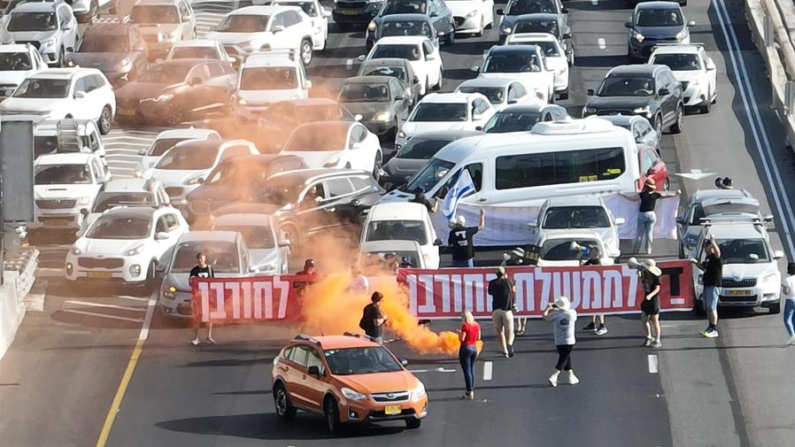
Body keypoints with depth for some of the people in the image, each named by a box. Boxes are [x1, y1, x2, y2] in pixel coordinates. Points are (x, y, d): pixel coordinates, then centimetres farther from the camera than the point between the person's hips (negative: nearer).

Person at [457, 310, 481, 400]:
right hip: (474, 348, 7)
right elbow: (478, 337, 11)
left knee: (467, 371, -3)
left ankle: (469, 392, -4)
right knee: (472, 370, 16)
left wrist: (459, 333, 1)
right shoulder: (477, 325, 4)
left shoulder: (465, 325, -16)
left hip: (466, 348, -7)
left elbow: (461, 339, -16)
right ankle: (472, 391, 18)